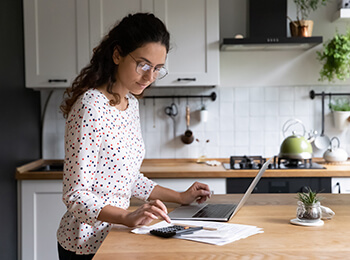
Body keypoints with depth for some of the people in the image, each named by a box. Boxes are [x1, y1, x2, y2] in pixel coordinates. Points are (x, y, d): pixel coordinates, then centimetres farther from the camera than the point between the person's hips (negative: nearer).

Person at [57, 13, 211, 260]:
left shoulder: (131, 103, 5)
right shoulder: (91, 107, -22)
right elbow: (76, 196, -23)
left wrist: (180, 197, 11)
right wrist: (128, 216, -36)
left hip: (113, 235, 8)